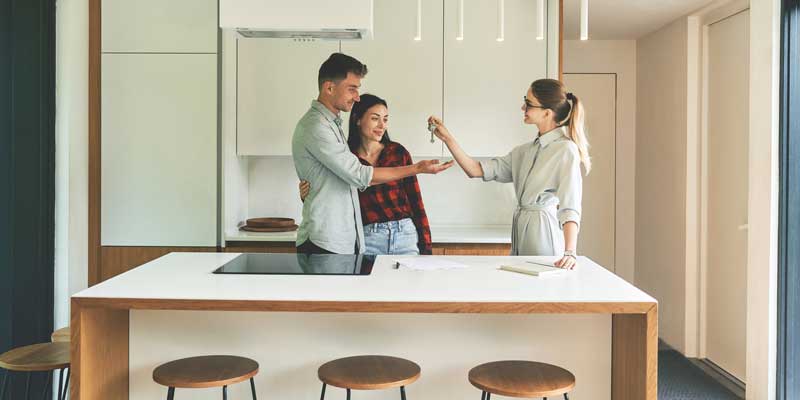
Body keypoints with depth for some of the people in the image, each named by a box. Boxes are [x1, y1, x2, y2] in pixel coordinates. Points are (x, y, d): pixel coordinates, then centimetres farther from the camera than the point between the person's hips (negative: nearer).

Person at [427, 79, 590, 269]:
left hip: (544, 231, -7)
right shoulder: (525, 151, 12)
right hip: (519, 231, 7)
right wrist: (447, 138, 6)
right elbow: (476, 170, 10)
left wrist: (569, 253, -29)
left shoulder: (566, 150, -10)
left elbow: (570, 208, -19)